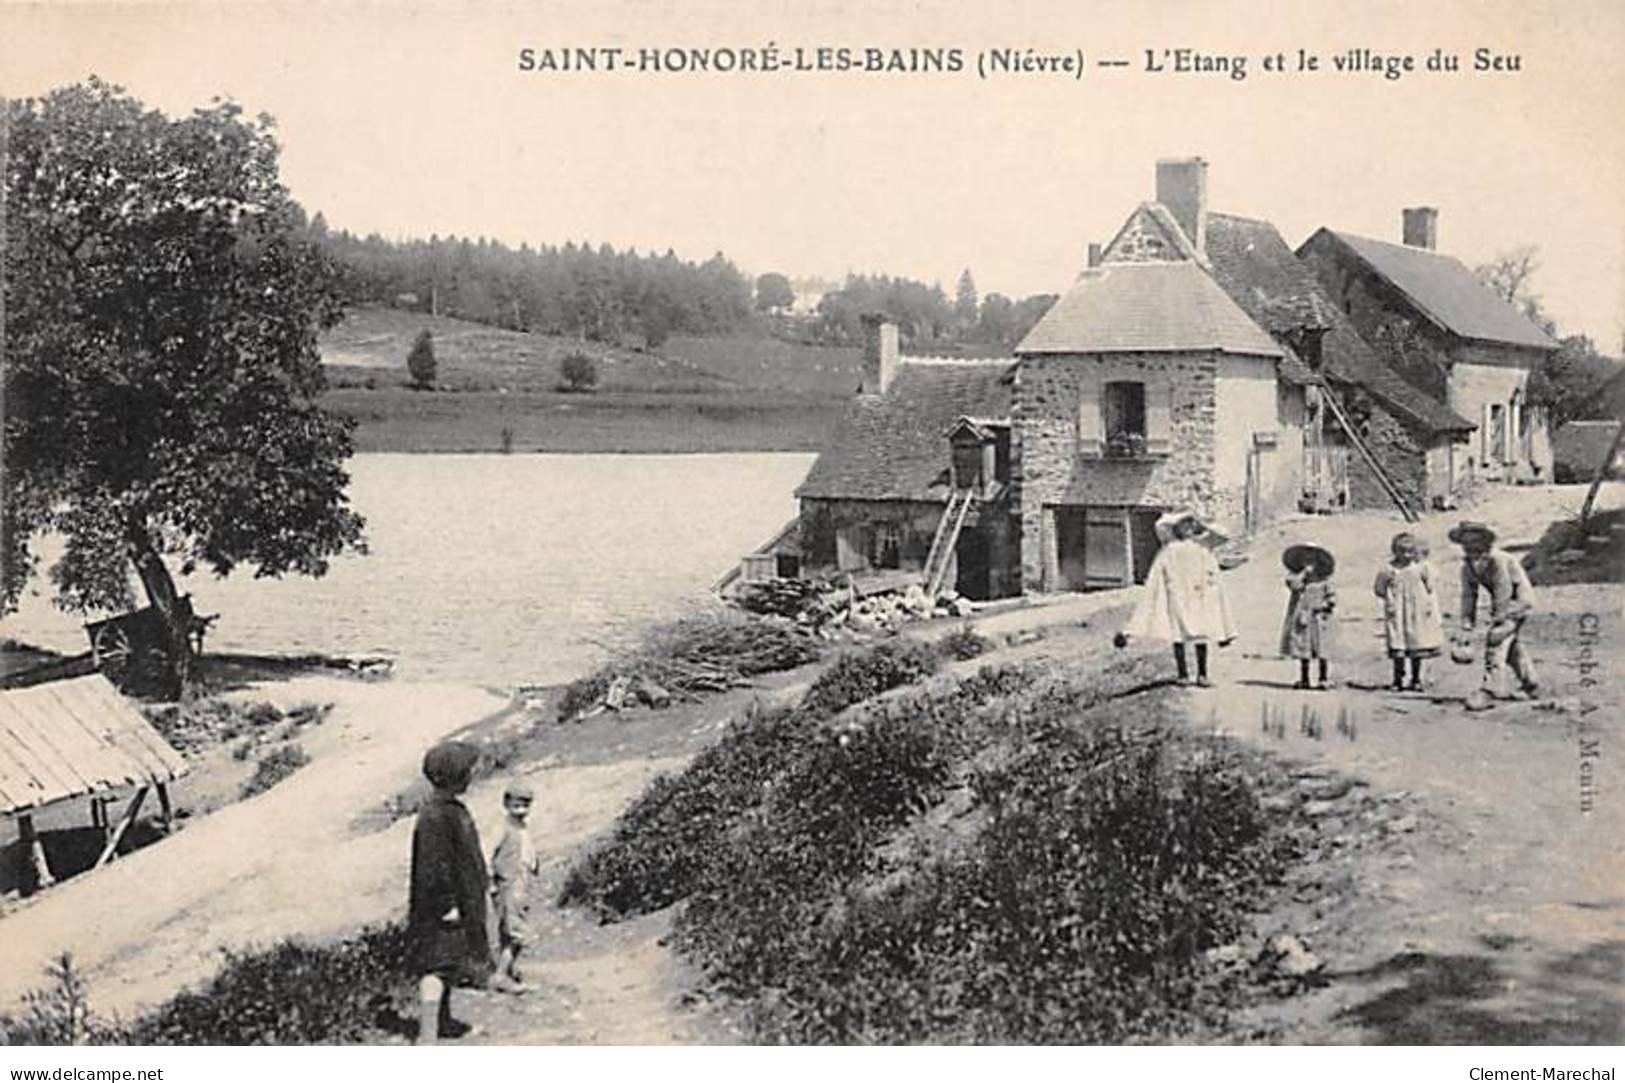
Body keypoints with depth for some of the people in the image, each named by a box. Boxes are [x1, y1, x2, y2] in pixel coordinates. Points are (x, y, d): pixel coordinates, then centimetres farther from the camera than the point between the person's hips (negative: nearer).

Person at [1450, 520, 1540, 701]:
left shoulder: (1498, 560, -29)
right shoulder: (1468, 566, -4)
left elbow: (1504, 592, -29)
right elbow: (1468, 595, 0)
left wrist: (1498, 621, -29)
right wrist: (1466, 626, -5)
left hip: (1518, 600, -9)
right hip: (1500, 603, 9)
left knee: (1495, 637, -21)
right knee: (1512, 645, 17)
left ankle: (1493, 687, -24)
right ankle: (1531, 685, 33)